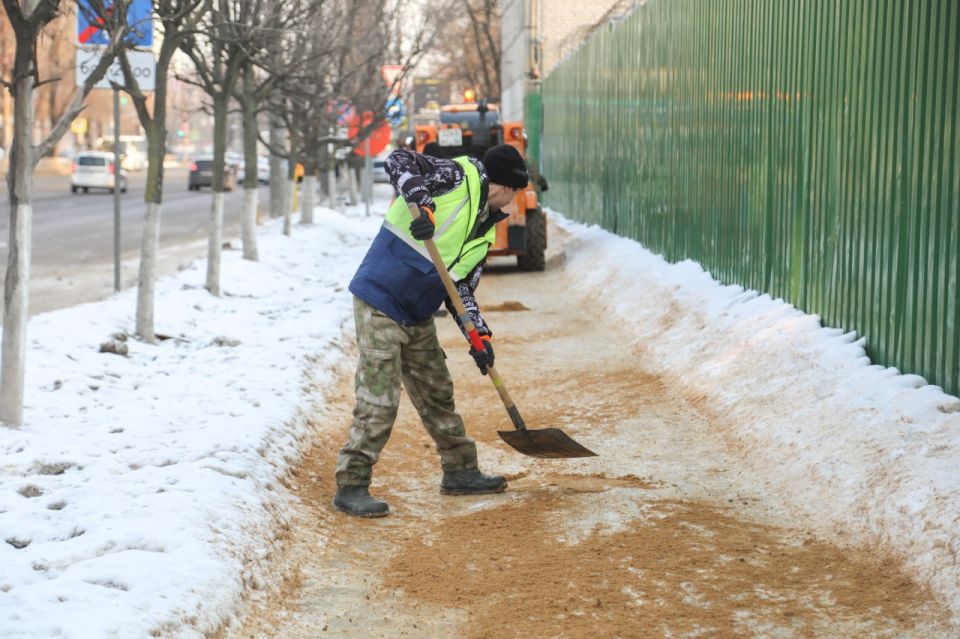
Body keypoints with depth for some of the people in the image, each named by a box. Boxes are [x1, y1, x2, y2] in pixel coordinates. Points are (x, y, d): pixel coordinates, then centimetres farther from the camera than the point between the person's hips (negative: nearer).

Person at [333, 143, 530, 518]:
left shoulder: (485, 231, 16)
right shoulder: (458, 176, -6)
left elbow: (462, 288, 14)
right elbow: (399, 160, -17)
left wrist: (479, 334, 0)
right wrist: (422, 203, -32)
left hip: (418, 318, 9)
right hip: (380, 305, -9)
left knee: (438, 395, 18)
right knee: (379, 402, -11)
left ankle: (459, 471, 33)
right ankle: (350, 487, -5)